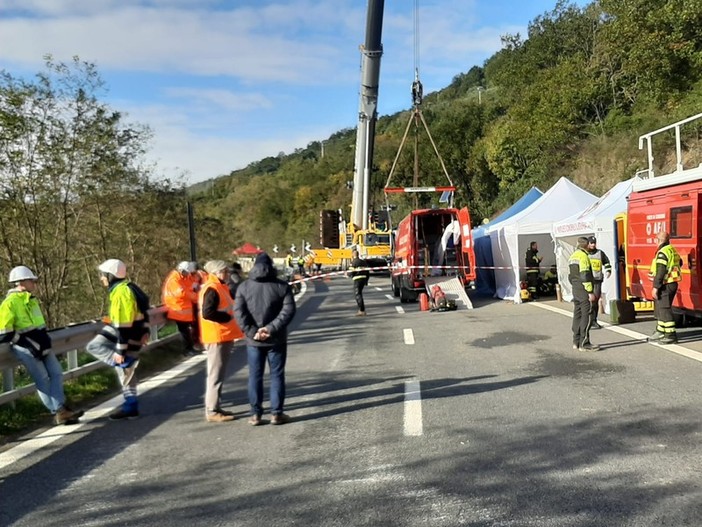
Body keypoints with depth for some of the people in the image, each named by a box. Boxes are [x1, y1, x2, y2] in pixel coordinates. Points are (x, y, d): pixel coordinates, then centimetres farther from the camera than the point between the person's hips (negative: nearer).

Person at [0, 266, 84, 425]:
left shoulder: (31, 300, 15)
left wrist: (44, 338, 14)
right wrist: (27, 343, -18)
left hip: (40, 345, 8)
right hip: (25, 348, -8)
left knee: (56, 373, 0)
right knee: (42, 379, -9)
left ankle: (59, 410, -1)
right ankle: (58, 411, -7)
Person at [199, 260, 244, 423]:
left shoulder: (219, 287, 15)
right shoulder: (212, 289, -16)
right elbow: (207, 313, -26)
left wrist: (231, 317, 6)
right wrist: (229, 317, -18)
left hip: (223, 336, 10)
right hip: (217, 337, -10)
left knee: (218, 374, 15)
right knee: (216, 375, -5)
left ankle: (215, 407, 23)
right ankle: (212, 411, 1)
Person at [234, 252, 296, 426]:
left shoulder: (244, 286, 1)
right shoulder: (282, 286, -3)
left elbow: (239, 312, -9)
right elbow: (288, 310, -13)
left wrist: (251, 331, -11)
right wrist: (271, 328, -16)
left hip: (254, 340, 1)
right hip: (276, 340, -1)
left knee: (255, 376, 9)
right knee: (277, 375, 7)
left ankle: (255, 414, 11)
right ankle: (277, 413, 10)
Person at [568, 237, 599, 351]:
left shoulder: (572, 256, 15)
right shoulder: (583, 256, -13)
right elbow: (585, 276, -20)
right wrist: (590, 292, -19)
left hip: (575, 290, 9)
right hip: (584, 290, -9)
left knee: (577, 315, 12)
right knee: (586, 316, -7)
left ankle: (576, 342, 15)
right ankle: (584, 344, -8)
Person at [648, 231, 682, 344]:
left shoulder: (662, 252, -17)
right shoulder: (673, 250, 13)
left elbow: (661, 272, -23)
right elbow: (679, 263, 30)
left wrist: (656, 287, -22)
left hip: (665, 285, -10)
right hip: (673, 283, 10)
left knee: (664, 309, -6)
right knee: (660, 308, 18)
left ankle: (671, 335, -4)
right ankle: (660, 332, 27)